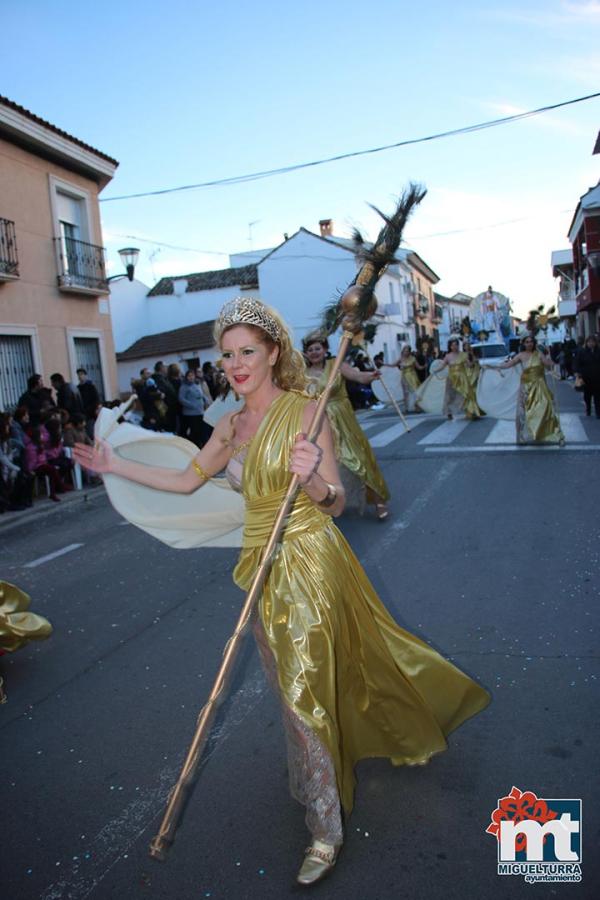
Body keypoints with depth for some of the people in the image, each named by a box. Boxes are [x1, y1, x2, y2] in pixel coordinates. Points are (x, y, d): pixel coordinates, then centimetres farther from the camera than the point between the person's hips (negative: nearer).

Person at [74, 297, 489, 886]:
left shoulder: (304, 413, -14)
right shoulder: (231, 426, 5)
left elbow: (335, 503, -15)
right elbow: (187, 480, 14)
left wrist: (312, 479, -38)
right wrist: (117, 466, 13)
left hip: (307, 563, -7)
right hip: (265, 568, 7)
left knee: (303, 689, -1)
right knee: (295, 683, 21)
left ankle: (325, 832, 20)